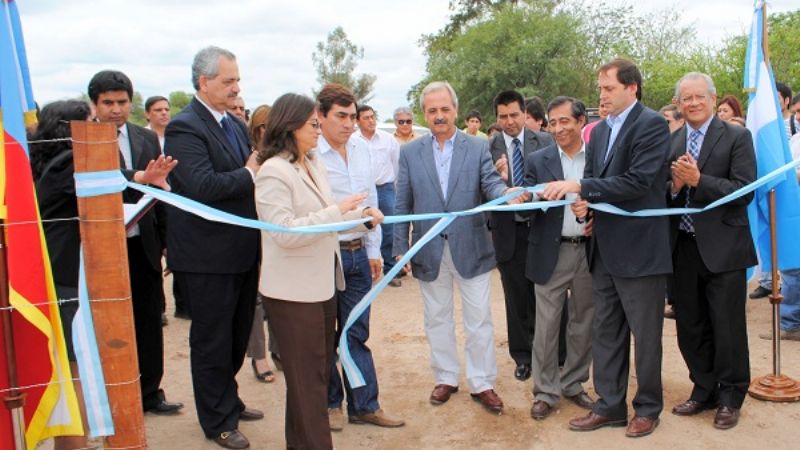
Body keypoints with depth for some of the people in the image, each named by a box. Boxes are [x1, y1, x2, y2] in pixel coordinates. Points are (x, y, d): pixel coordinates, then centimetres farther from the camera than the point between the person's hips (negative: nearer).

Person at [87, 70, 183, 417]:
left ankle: (149, 391, 27)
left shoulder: (147, 138, 7)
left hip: (142, 245, 4)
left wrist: (163, 238, 6)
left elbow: (159, 187, 9)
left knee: (149, 322, 12)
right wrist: (138, 178, -37)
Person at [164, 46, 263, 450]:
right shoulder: (185, 127, -16)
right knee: (212, 341, 7)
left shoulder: (234, 124, 12)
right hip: (208, 257, -8)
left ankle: (228, 402, 39)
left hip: (242, 251, 8)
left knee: (237, 336, 21)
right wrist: (250, 173, -18)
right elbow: (203, 186, -29)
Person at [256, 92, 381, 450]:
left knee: (320, 369, 19)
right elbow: (284, 232, -23)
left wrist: (361, 215, 4)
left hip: (322, 282, 9)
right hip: (294, 290, -9)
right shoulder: (274, 172, -16)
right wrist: (337, 211, -23)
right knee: (306, 377, 2)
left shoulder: (314, 166, 10)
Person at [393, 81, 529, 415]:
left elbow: (491, 182, -12)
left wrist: (507, 193, -35)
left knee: (479, 319, 5)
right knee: (437, 318, 14)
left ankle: (481, 383, 19)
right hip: (429, 251, 2)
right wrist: (400, 247, -1)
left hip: (470, 248, -1)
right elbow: (403, 204, 3)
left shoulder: (478, 148, 0)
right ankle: (446, 378, 30)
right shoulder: (410, 153, 3)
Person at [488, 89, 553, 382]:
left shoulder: (544, 142, 0)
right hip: (509, 232, 0)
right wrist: (499, 179, -27)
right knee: (517, 298, 12)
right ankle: (522, 356, 27)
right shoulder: (488, 149, -3)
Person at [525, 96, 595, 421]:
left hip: (589, 251, 1)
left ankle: (573, 384, 29)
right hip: (551, 253, -1)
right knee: (546, 325, 3)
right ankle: (546, 391, 17)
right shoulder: (537, 161, 2)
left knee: (583, 323, 12)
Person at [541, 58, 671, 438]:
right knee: (605, 331, 13)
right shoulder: (600, 130, 12)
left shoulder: (652, 125, -11)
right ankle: (610, 405, 26)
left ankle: (648, 408, 23)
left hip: (640, 248, -7)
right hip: (605, 249, 8)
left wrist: (581, 188, -23)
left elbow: (638, 180, -21)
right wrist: (583, 204, -9)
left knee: (645, 333, 6)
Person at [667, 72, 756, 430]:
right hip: (683, 247, 4)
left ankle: (730, 397, 22)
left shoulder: (736, 137, -4)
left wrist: (698, 180, -22)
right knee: (690, 326, 13)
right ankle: (704, 390, 30)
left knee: (727, 326, 5)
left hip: (722, 247, -4)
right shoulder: (671, 143, 9)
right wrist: (674, 185, -14)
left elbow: (745, 191, -14)